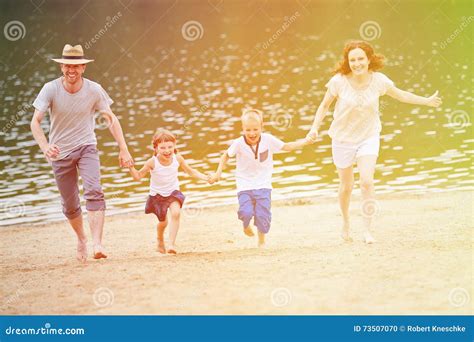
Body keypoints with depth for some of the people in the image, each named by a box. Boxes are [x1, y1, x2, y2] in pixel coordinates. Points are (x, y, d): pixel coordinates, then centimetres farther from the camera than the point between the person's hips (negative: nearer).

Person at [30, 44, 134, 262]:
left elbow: (111, 119, -1)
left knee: (94, 191, -24)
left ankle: (97, 244, -32)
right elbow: (35, 122, -17)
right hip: (60, 152, 1)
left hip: (86, 147, 0)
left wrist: (123, 150, -7)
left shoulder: (94, 90, -11)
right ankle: (81, 240, 35)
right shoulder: (51, 89, -14)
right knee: (69, 205, 7)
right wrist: (45, 147, -35)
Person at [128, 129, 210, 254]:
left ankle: (172, 244, -21)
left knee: (175, 213, -27)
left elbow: (190, 171, 0)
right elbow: (138, 176, -13)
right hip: (157, 195, -1)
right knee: (163, 222, 15)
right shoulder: (152, 162, -25)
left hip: (173, 192, 1)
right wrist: (131, 166, -30)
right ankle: (160, 241, 50)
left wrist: (205, 177, -8)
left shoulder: (177, 158, -18)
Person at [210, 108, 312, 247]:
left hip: (263, 185, 1)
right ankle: (246, 225, 20)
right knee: (246, 212, -19)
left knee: (263, 215, -9)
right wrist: (218, 172, -5)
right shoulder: (239, 143, -12)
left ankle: (262, 240, 19)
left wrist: (306, 141, -4)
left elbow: (286, 146, 3)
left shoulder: (268, 140, -8)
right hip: (245, 186, -1)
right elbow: (226, 156, 4)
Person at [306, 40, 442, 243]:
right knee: (346, 186, 9)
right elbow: (324, 105, -3)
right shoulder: (339, 81, -18)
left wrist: (427, 101, 10)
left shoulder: (378, 80, -13)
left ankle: (368, 230, -6)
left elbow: (401, 95, 6)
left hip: (369, 137, 0)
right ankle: (346, 222, 37)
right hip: (343, 138, 0)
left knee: (367, 181, -16)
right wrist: (315, 128, -14)